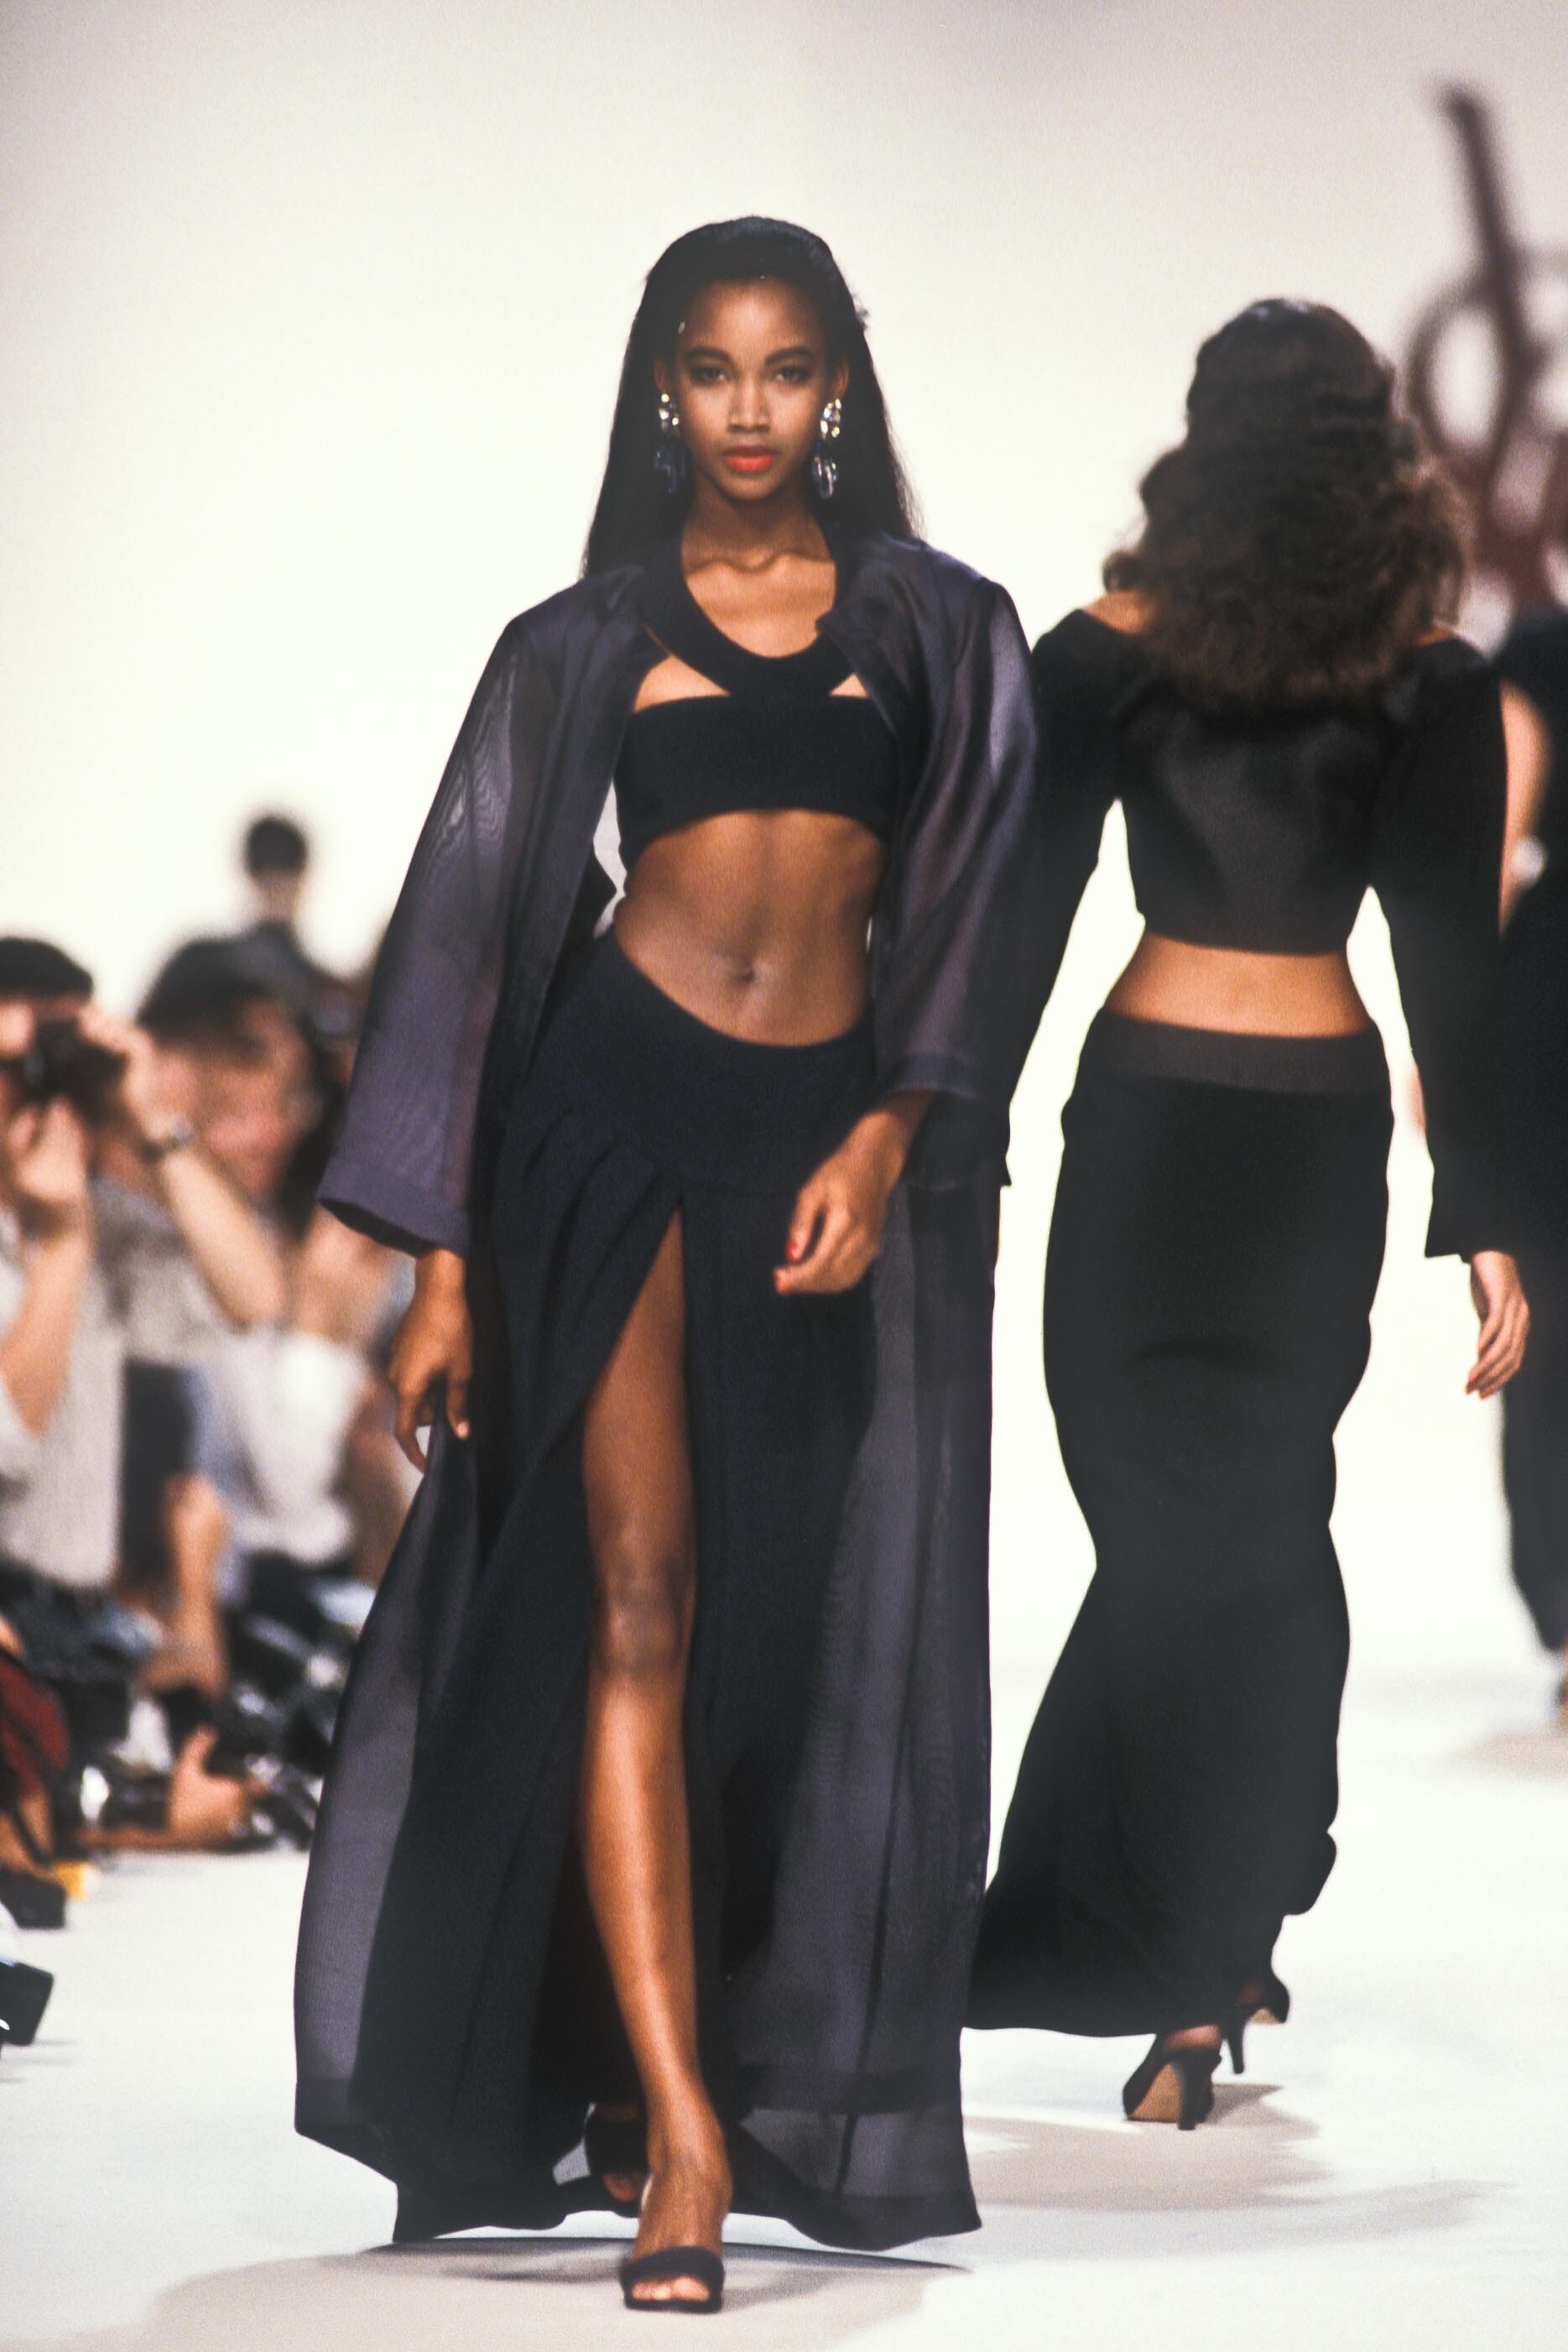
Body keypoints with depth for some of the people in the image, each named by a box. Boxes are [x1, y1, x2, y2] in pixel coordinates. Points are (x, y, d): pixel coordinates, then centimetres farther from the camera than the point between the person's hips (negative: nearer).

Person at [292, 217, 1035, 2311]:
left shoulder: (940, 629, 12)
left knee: (793, 1634, 1)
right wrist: (444, 1259, 2)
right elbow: (473, 924, 8)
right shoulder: (584, 644, 9)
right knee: (641, 1600, -11)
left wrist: (889, 1138, -8)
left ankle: (713, 2070, 16)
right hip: (617, 1115, -2)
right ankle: (682, 2135, -17)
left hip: (833, 1135, 2)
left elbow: (968, 910, 8)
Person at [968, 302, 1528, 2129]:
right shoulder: (1431, 679, -4)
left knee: (1173, 1529, 4)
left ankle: (1186, 1972, 1)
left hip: (1152, 1111, -1)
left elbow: (1025, 916, -5)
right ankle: (1233, 1931, 15)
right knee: (1268, 1523, 13)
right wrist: (1480, 1218, -2)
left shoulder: (1112, 650, -6)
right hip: (1328, 1119, 1)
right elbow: (1450, 955, -5)